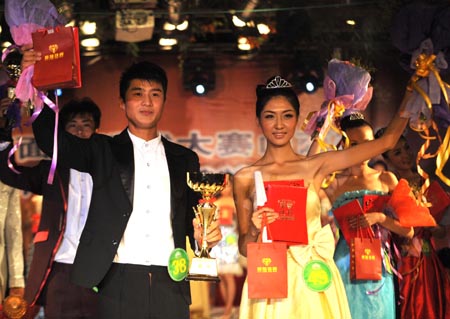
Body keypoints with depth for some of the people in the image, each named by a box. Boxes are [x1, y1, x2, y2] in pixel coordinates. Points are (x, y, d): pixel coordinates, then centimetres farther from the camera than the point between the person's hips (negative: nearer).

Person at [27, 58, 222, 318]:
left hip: (170, 285, 2)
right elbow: (52, 139, -6)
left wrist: (205, 234, -5)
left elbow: (192, 216, 18)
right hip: (120, 283, -2)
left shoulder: (185, 159, 17)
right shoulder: (104, 151, 9)